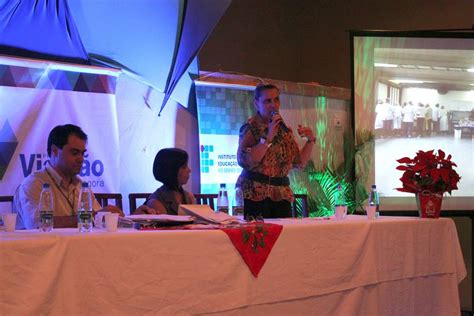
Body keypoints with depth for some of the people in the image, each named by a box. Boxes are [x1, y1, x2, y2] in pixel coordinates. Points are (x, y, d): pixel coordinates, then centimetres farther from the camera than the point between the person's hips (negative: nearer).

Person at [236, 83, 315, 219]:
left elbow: (300, 162, 17)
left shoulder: (285, 130, 14)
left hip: (281, 196, 5)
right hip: (255, 195, -5)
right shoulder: (250, 128, -3)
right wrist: (268, 138, -19)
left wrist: (310, 140, 5)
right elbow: (245, 161, -19)